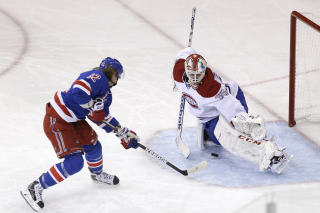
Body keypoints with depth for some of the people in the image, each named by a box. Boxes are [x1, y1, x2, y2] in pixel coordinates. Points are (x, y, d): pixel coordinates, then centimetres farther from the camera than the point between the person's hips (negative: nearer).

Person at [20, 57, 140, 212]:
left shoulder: (106, 93, 14)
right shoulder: (97, 77, -18)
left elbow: (104, 117, 20)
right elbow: (79, 91, -35)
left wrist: (123, 133, 17)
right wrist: (93, 107, -25)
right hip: (56, 121, -11)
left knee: (92, 143, 22)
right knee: (74, 162, -13)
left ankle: (97, 174, 53)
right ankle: (35, 188, -6)